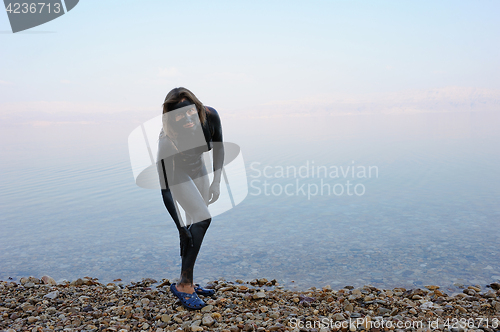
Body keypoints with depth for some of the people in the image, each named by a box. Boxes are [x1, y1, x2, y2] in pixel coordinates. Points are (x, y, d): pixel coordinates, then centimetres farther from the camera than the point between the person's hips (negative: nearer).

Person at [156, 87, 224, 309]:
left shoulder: (210, 116, -28)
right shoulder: (167, 141, -38)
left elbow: (218, 147, -8)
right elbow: (165, 190, -32)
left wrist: (216, 182, -10)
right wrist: (180, 227, -32)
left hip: (197, 166, 5)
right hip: (175, 171, -5)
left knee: (198, 222, 5)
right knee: (202, 218, -19)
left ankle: (188, 282, 18)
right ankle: (183, 285, -8)